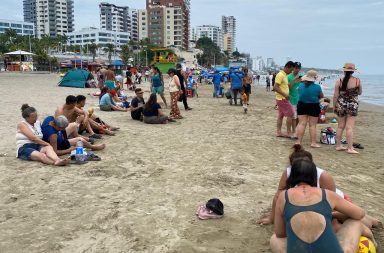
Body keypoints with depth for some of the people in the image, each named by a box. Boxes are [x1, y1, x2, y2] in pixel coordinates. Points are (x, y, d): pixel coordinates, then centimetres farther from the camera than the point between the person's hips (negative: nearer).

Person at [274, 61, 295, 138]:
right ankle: (289, 132, 0)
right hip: (282, 99, -10)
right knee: (290, 114, -6)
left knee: (281, 115, 11)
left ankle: (278, 132, 16)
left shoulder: (285, 75, 14)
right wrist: (284, 94, -25)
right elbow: (275, 87, -22)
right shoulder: (280, 75, -16)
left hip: (283, 98, 10)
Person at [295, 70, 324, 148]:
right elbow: (322, 96, 2)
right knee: (313, 125, 4)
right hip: (314, 106, -3)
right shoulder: (317, 87, -13)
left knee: (301, 123, 6)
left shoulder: (300, 85, -4)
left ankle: (299, 141, 7)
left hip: (302, 105, 3)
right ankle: (313, 143, 7)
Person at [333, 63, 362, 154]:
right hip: (353, 106, -1)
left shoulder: (339, 81, -7)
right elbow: (360, 93, 9)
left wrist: (334, 106, 6)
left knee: (340, 127, 13)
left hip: (341, 105, 2)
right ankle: (350, 148, -1)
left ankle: (338, 146, 20)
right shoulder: (357, 81, -6)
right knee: (349, 127, -1)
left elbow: (335, 95, -4)